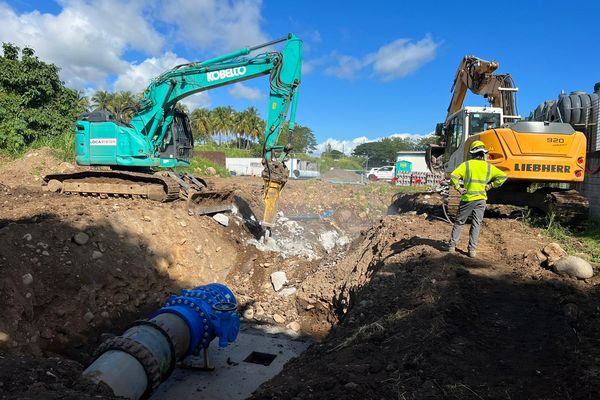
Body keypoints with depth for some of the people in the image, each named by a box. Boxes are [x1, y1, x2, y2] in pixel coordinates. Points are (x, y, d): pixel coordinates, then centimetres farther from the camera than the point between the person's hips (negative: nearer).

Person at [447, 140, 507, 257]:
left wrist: (458, 188, -7)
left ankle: (452, 245, 12)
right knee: (476, 225, 8)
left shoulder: (466, 164, -5)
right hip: (481, 200, 2)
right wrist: (490, 185, 5)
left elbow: (453, 175, -17)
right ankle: (472, 249, 7)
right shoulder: (488, 167, 3)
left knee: (459, 222, 10)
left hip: (467, 198, -2)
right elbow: (503, 176, 1)